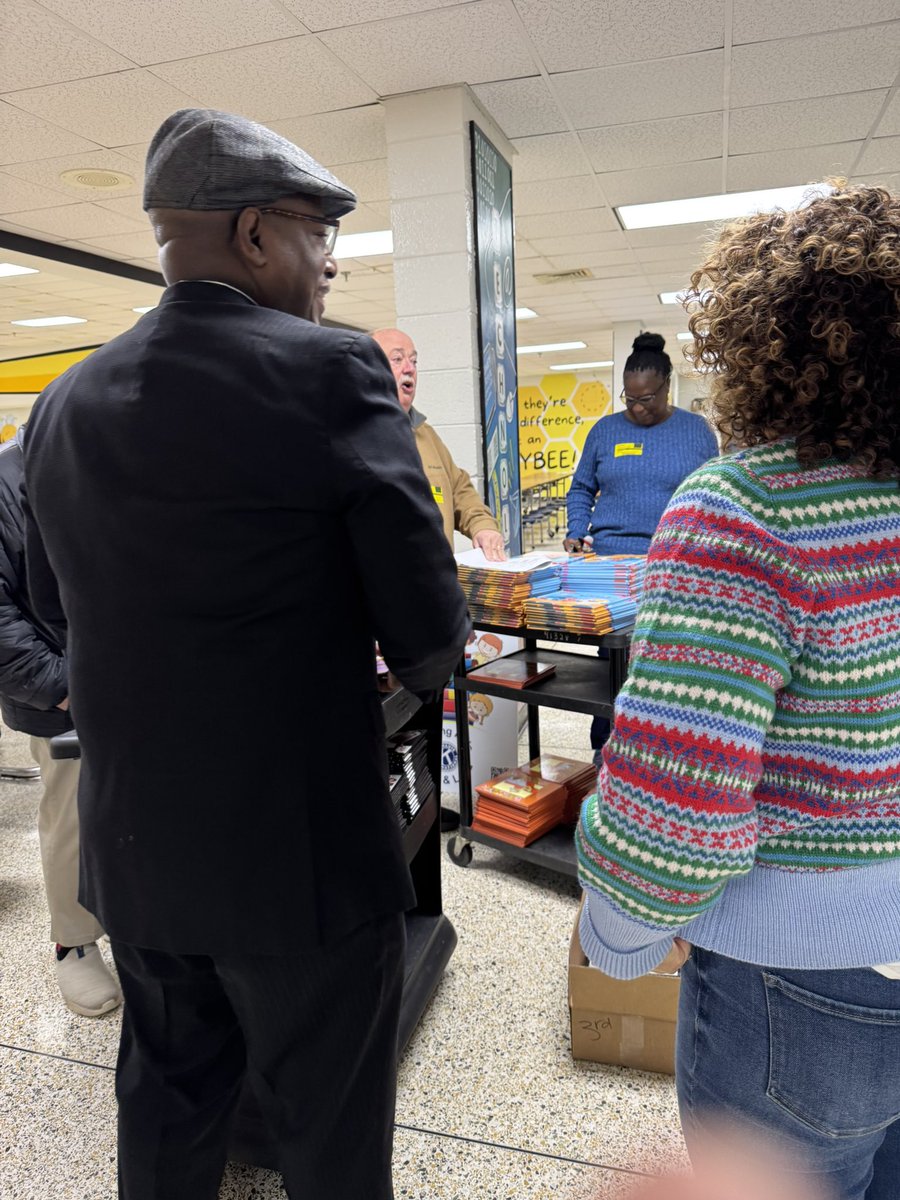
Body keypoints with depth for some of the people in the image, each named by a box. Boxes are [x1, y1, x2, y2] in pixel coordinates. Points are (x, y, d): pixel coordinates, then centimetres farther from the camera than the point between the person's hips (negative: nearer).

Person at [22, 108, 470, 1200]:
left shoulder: (63, 403, 3)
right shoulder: (331, 371, -17)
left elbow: (55, 606, 14)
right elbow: (430, 637, -17)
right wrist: (416, 659, 5)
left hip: (129, 849, 7)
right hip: (300, 851, -6)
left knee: (168, 1093, 28)